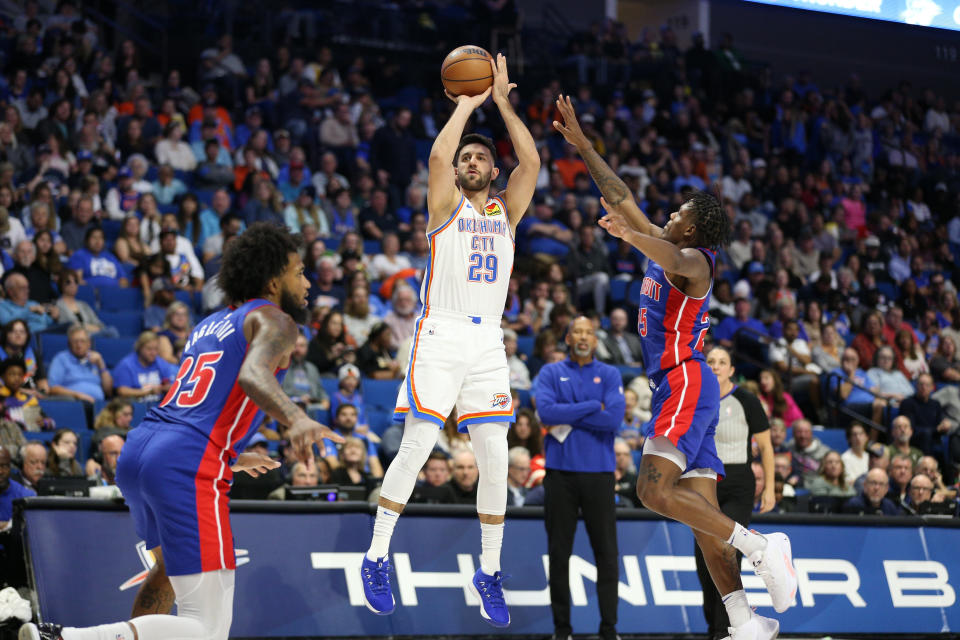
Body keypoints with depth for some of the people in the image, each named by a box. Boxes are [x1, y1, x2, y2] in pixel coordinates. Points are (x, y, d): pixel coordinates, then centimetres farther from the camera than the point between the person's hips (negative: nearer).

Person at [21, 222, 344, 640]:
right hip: (188, 468, -9)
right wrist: (295, 418, -38)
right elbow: (253, 373, -20)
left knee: (171, 565, 39)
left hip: (137, 451, 9)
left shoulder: (212, 324, 27)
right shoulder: (273, 321, 3)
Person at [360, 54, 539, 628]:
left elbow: (531, 161, 1)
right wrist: (467, 104, -3)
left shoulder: (506, 211, 15)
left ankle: (490, 571, 9)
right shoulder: (446, 205, 6)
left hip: (489, 342, 4)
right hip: (441, 337, -3)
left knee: (495, 458, -1)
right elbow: (438, 156, -13)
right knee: (416, 447, -8)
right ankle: (377, 559, 2)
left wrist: (502, 102, 2)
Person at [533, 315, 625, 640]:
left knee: (606, 552, -2)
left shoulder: (609, 375, 7)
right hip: (560, 473, 0)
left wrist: (567, 417, -10)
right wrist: (593, 407, -11)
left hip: (599, 473, 0)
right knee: (559, 552, 3)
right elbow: (545, 411, -12)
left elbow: (614, 417, -10)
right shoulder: (551, 373, 7)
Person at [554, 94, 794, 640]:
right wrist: (581, 144, 24)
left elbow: (674, 260, -27)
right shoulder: (665, 247, 21)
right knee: (703, 512, 1)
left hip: (686, 382, -9)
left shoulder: (694, 259, -5)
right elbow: (621, 197, 27)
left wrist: (631, 237, -37)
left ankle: (762, 547, -27)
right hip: (680, 389, 9)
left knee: (656, 489, -26)